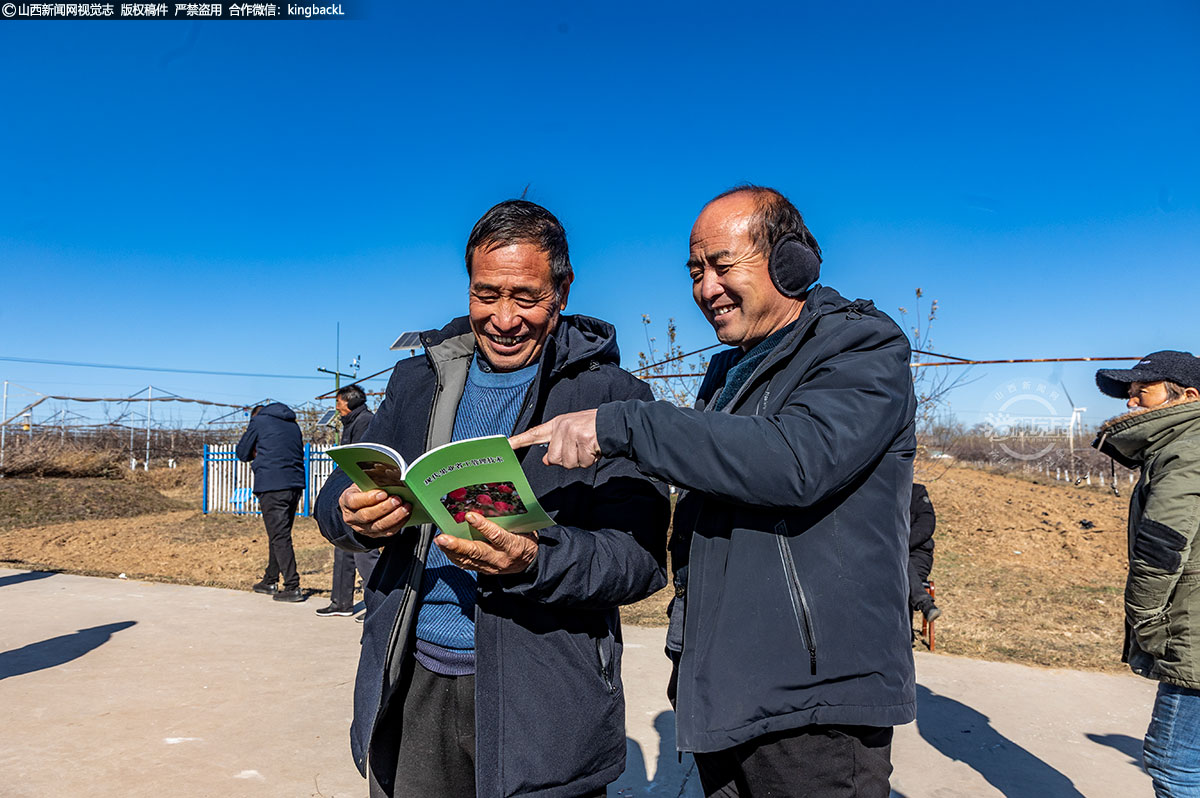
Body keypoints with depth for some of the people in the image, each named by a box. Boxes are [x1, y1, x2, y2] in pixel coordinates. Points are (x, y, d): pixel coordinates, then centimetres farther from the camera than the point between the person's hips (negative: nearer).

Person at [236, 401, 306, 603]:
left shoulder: (259, 421, 4)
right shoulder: (293, 424, 19)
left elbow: (242, 453, 8)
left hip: (272, 486, -6)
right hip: (295, 485, 7)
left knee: (280, 537, -6)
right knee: (279, 535, 17)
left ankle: (292, 587, -9)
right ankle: (270, 581, 27)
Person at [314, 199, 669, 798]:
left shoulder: (611, 396, -6)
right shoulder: (419, 379, 9)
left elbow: (641, 556, -13)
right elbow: (338, 496, 9)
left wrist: (534, 561, -31)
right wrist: (353, 515, -15)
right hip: (411, 684, 4)